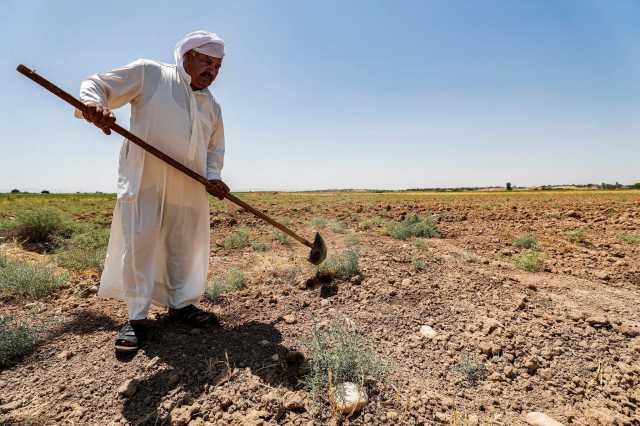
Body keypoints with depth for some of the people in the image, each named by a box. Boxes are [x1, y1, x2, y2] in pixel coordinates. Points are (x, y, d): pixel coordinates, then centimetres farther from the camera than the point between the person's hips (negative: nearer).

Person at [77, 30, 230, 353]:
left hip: (189, 185, 5)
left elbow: (215, 147, 21)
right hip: (144, 179, -4)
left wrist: (213, 177, 2)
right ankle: (137, 317, 8)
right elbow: (97, 84, 0)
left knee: (185, 245, 7)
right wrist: (93, 104, -24)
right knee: (138, 243, -4)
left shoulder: (212, 107, 16)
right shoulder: (148, 73, 2)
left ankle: (180, 304, 24)